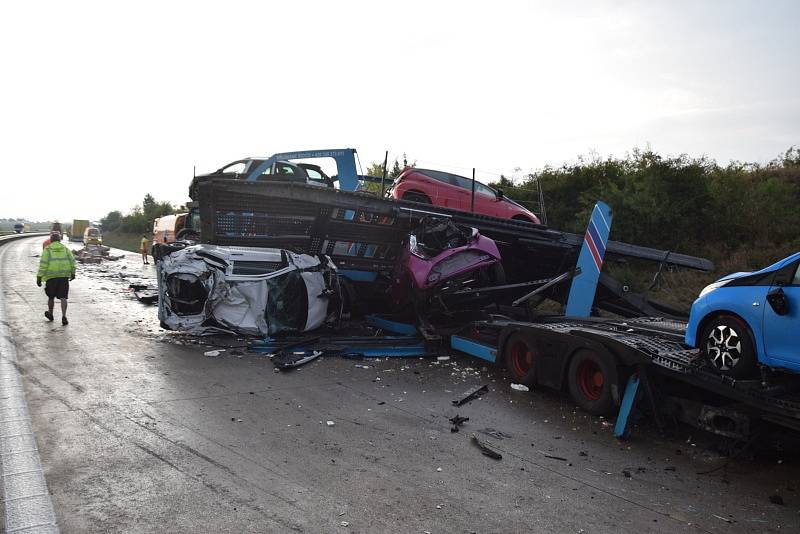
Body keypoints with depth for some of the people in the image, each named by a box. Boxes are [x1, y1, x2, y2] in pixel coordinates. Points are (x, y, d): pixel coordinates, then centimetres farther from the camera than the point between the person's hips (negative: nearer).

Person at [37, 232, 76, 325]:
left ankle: (50, 314, 35)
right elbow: (72, 261, 2)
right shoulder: (65, 249, 6)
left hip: (51, 276, -1)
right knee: (63, 297, 0)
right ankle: (64, 317, -12)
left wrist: (39, 277, -7)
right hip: (64, 276, 1)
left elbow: (43, 264, -9)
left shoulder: (47, 250, -1)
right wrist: (73, 273, 14)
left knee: (51, 297, 17)